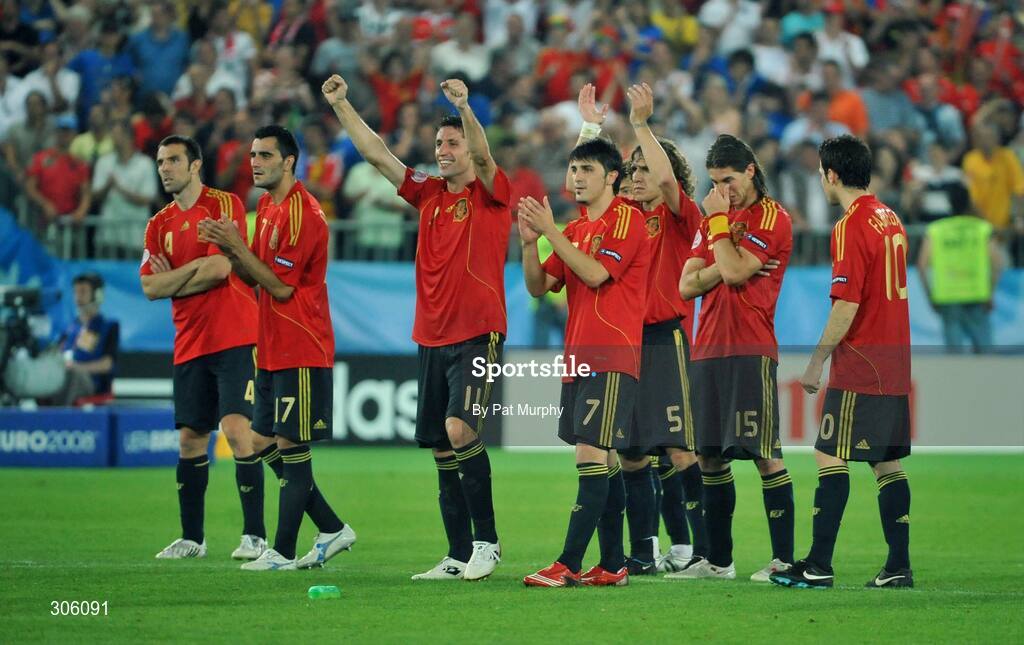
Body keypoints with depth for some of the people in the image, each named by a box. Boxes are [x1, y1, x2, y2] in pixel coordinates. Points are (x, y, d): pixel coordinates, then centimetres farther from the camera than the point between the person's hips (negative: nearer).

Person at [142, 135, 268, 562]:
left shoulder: (223, 205, -4)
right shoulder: (159, 225, 13)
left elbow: (219, 269, -14)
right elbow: (150, 287, 5)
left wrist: (173, 281, -1)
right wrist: (196, 267, -7)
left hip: (234, 338, -6)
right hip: (190, 345, 6)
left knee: (236, 428, -15)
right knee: (190, 438, 7)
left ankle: (254, 535, -13)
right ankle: (191, 538, 15)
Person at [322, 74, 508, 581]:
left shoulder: (489, 193, -1)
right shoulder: (428, 194, 14)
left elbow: (482, 156, -21)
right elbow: (376, 154, 12)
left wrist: (464, 107, -36)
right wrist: (340, 106, 5)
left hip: (477, 335, -7)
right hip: (432, 338, 7)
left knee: (460, 430, -21)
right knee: (441, 449, 5)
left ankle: (486, 540, -11)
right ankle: (459, 556, 10)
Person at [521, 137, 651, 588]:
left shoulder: (628, 219, -6)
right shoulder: (576, 230, 17)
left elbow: (596, 274, -17)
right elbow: (538, 287, 14)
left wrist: (551, 231, -15)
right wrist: (530, 242, -2)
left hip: (611, 358, -8)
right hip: (578, 359, 8)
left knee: (592, 457, -12)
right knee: (603, 463, 9)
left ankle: (569, 564, -17)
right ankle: (612, 564, 12)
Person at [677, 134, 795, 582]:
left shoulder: (772, 218, -4)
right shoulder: (714, 219, 19)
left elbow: (734, 272, -16)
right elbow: (688, 285, 10)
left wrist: (719, 222, -6)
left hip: (750, 351, -7)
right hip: (708, 351, 7)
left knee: (765, 456, -9)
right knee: (709, 458, 9)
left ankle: (784, 559, -7)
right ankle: (717, 560, 16)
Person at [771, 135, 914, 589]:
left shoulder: (850, 227, -14)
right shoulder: (890, 219, 13)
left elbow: (846, 306, -19)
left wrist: (817, 361, -12)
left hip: (858, 364, -8)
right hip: (894, 363, 8)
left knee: (830, 457, -5)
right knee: (888, 463, 9)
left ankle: (819, 566, -7)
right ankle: (898, 566, 7)